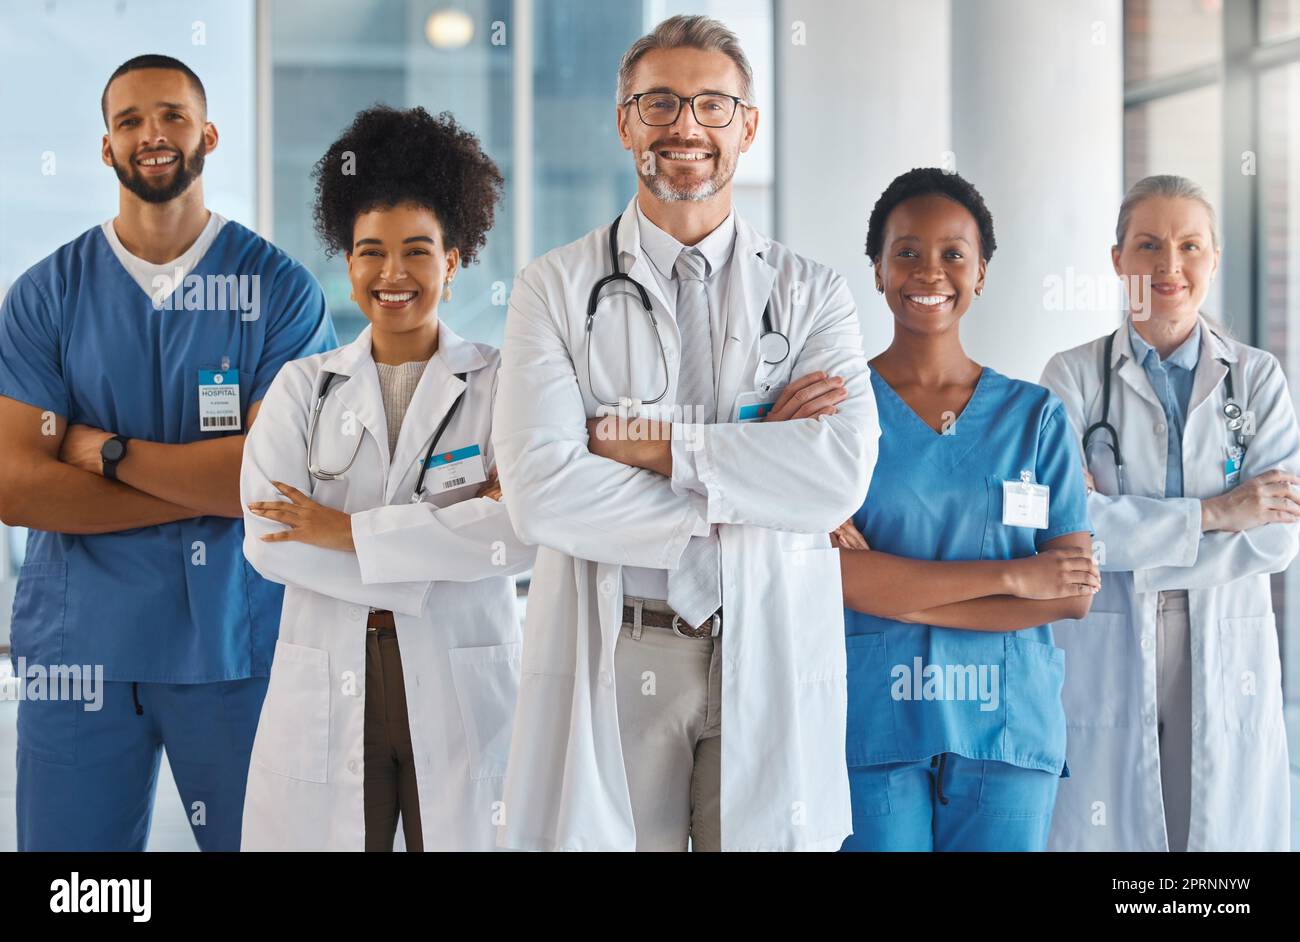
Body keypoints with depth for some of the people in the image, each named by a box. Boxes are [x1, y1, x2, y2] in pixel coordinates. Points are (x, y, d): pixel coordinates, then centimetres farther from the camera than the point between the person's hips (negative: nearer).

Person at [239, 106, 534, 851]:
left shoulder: (501, 385, 2)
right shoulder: (302, 388, 8)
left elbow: (530, 531, -15)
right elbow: (268, 539, -6)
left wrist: (349, 531, -14)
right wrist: (450, 540, -14)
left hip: (464, 692, -1)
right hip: (326, 694, 2)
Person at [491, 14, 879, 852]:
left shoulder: (812, 294, 6)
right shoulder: (555, 289, 2)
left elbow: (841, 474, -11)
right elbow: (541, 492, -12)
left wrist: (650, 446, -13)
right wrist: (754, 464, -10)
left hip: (772, 659, 1)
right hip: (610, 658, -1)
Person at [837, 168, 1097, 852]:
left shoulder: (1035, 416, 7)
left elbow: (1074, 593, -2)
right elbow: (839, 576, -11)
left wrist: (899, 591, -10)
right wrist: (1011, 574, -11)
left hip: (1008, 727, 2)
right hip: (871, 725, -2)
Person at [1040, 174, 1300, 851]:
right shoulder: (1075, 377, 2)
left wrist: (1127, 539, -12)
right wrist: (1213, 514, -13)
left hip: (1226, 668, 1)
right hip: (1105, 663, -1)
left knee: (1224, 830, 3)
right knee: (1106, 834, -1)